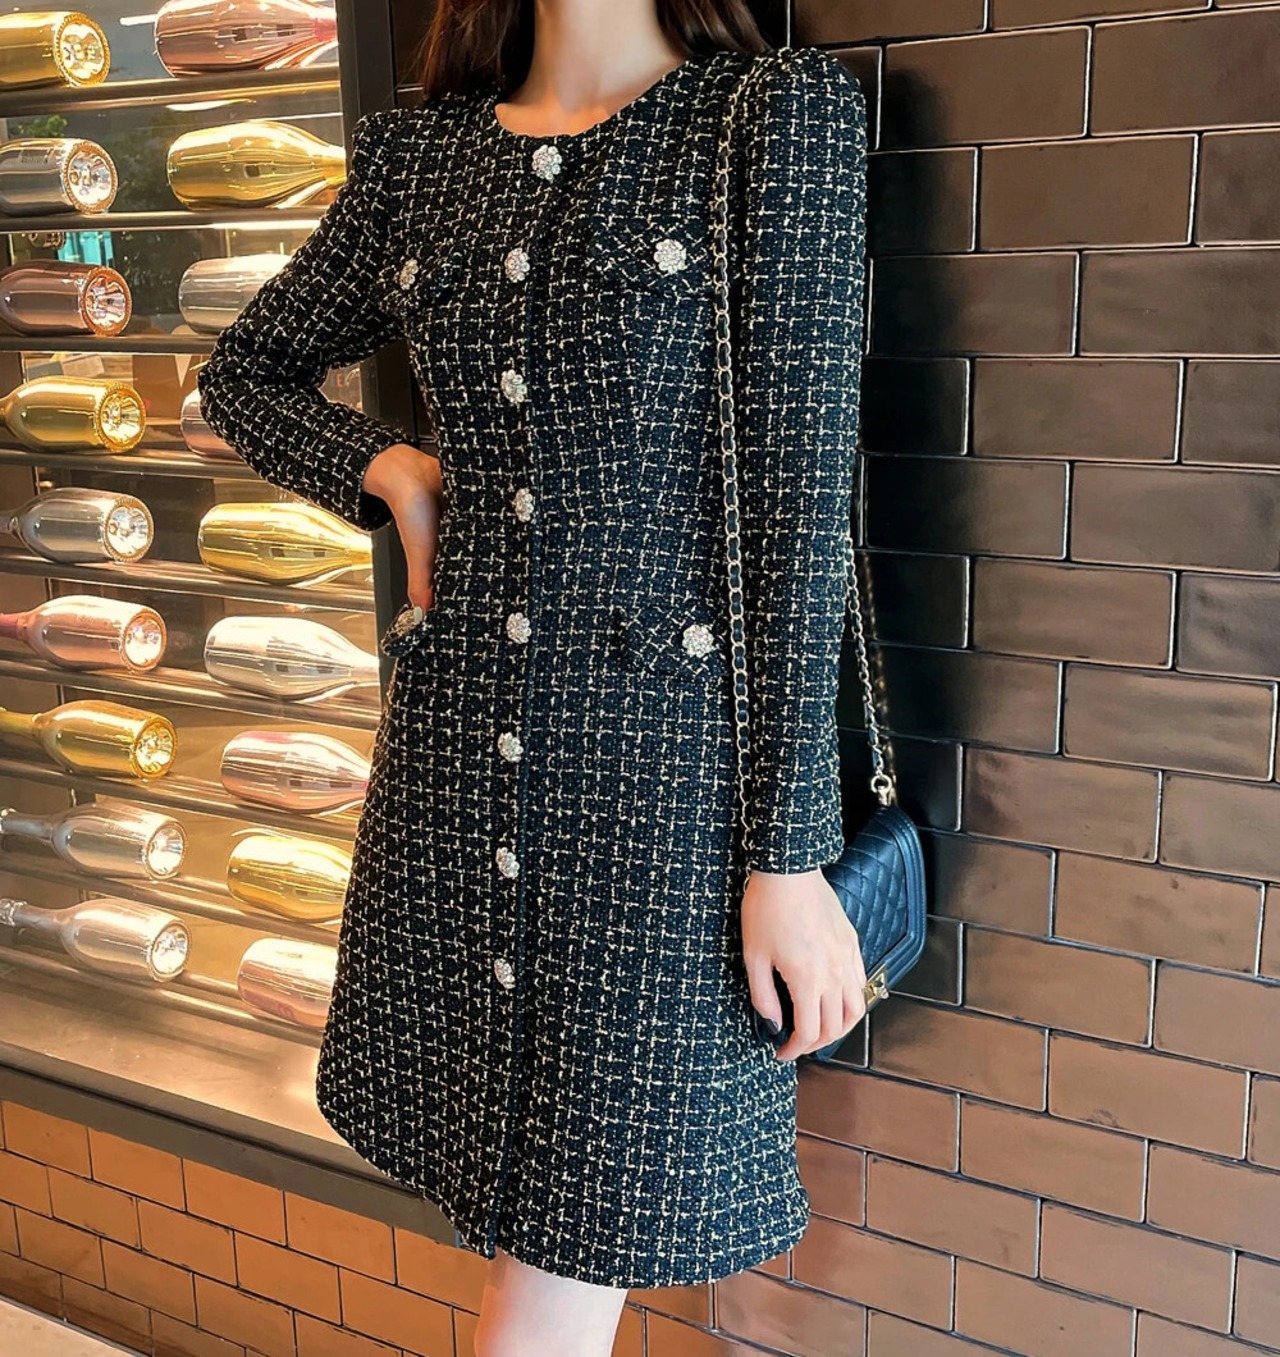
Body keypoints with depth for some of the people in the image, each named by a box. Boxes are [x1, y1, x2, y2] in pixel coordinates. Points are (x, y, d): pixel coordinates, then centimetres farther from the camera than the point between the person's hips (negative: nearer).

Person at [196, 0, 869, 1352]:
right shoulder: (420, 149, 11)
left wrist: (791, 851, -10)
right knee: (512, 1219, 14)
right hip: (453, 739, 4)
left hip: (666, 748, -4)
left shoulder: (776, 113, -2)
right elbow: (244, 373, 25)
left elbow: (801, 492, -8)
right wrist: (389, 468, 4)